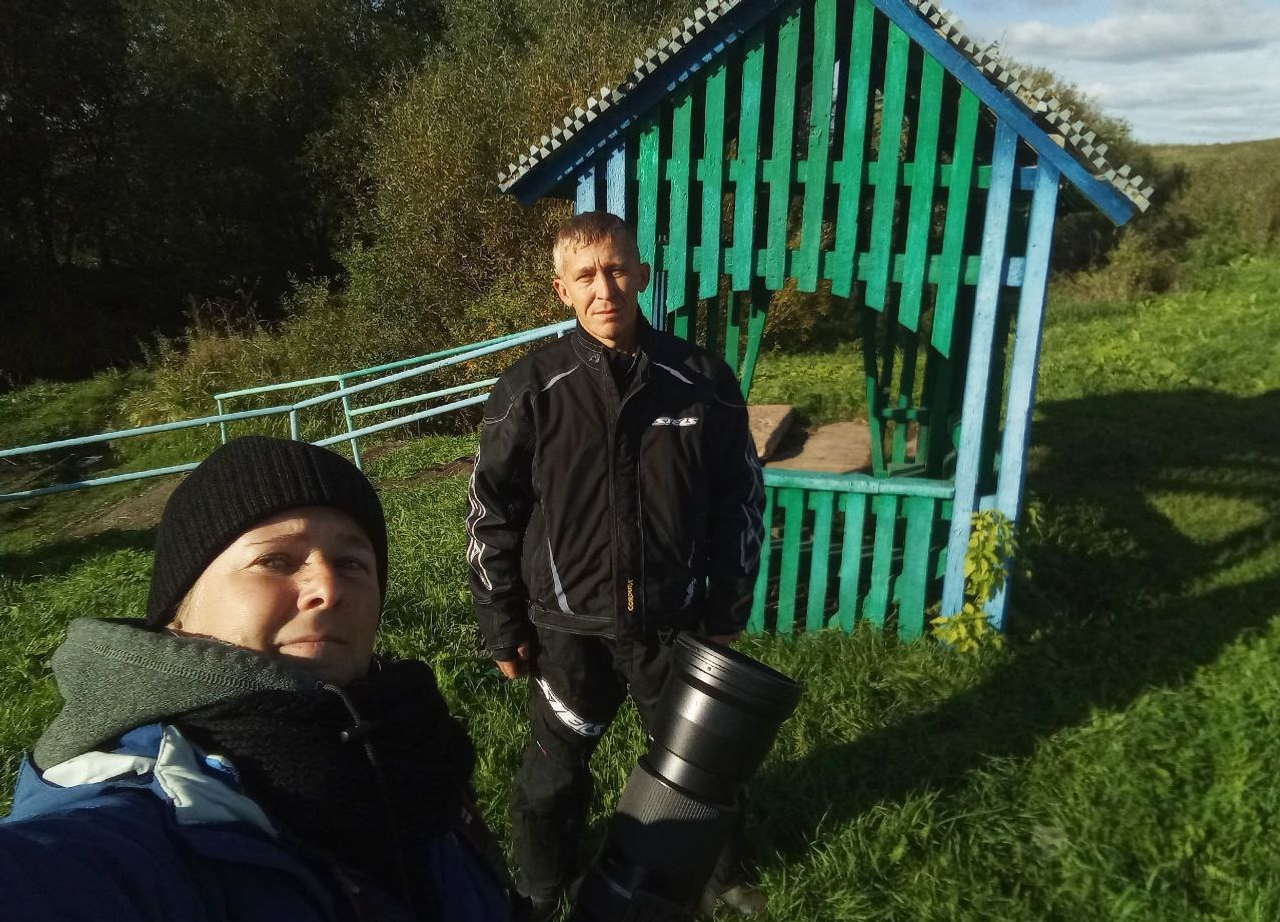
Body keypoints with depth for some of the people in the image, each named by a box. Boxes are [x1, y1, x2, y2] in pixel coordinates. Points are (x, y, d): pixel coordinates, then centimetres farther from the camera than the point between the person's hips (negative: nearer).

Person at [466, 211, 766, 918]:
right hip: (570, 627, -1)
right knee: (556, 771, 16)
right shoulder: (529, 390, -11)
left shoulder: (703, 381, -7)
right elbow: (491, 515, -4)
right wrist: (503, 628, -1)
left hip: (676, 622, 2)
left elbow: (739, 501, 2)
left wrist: (728, 614, 4)